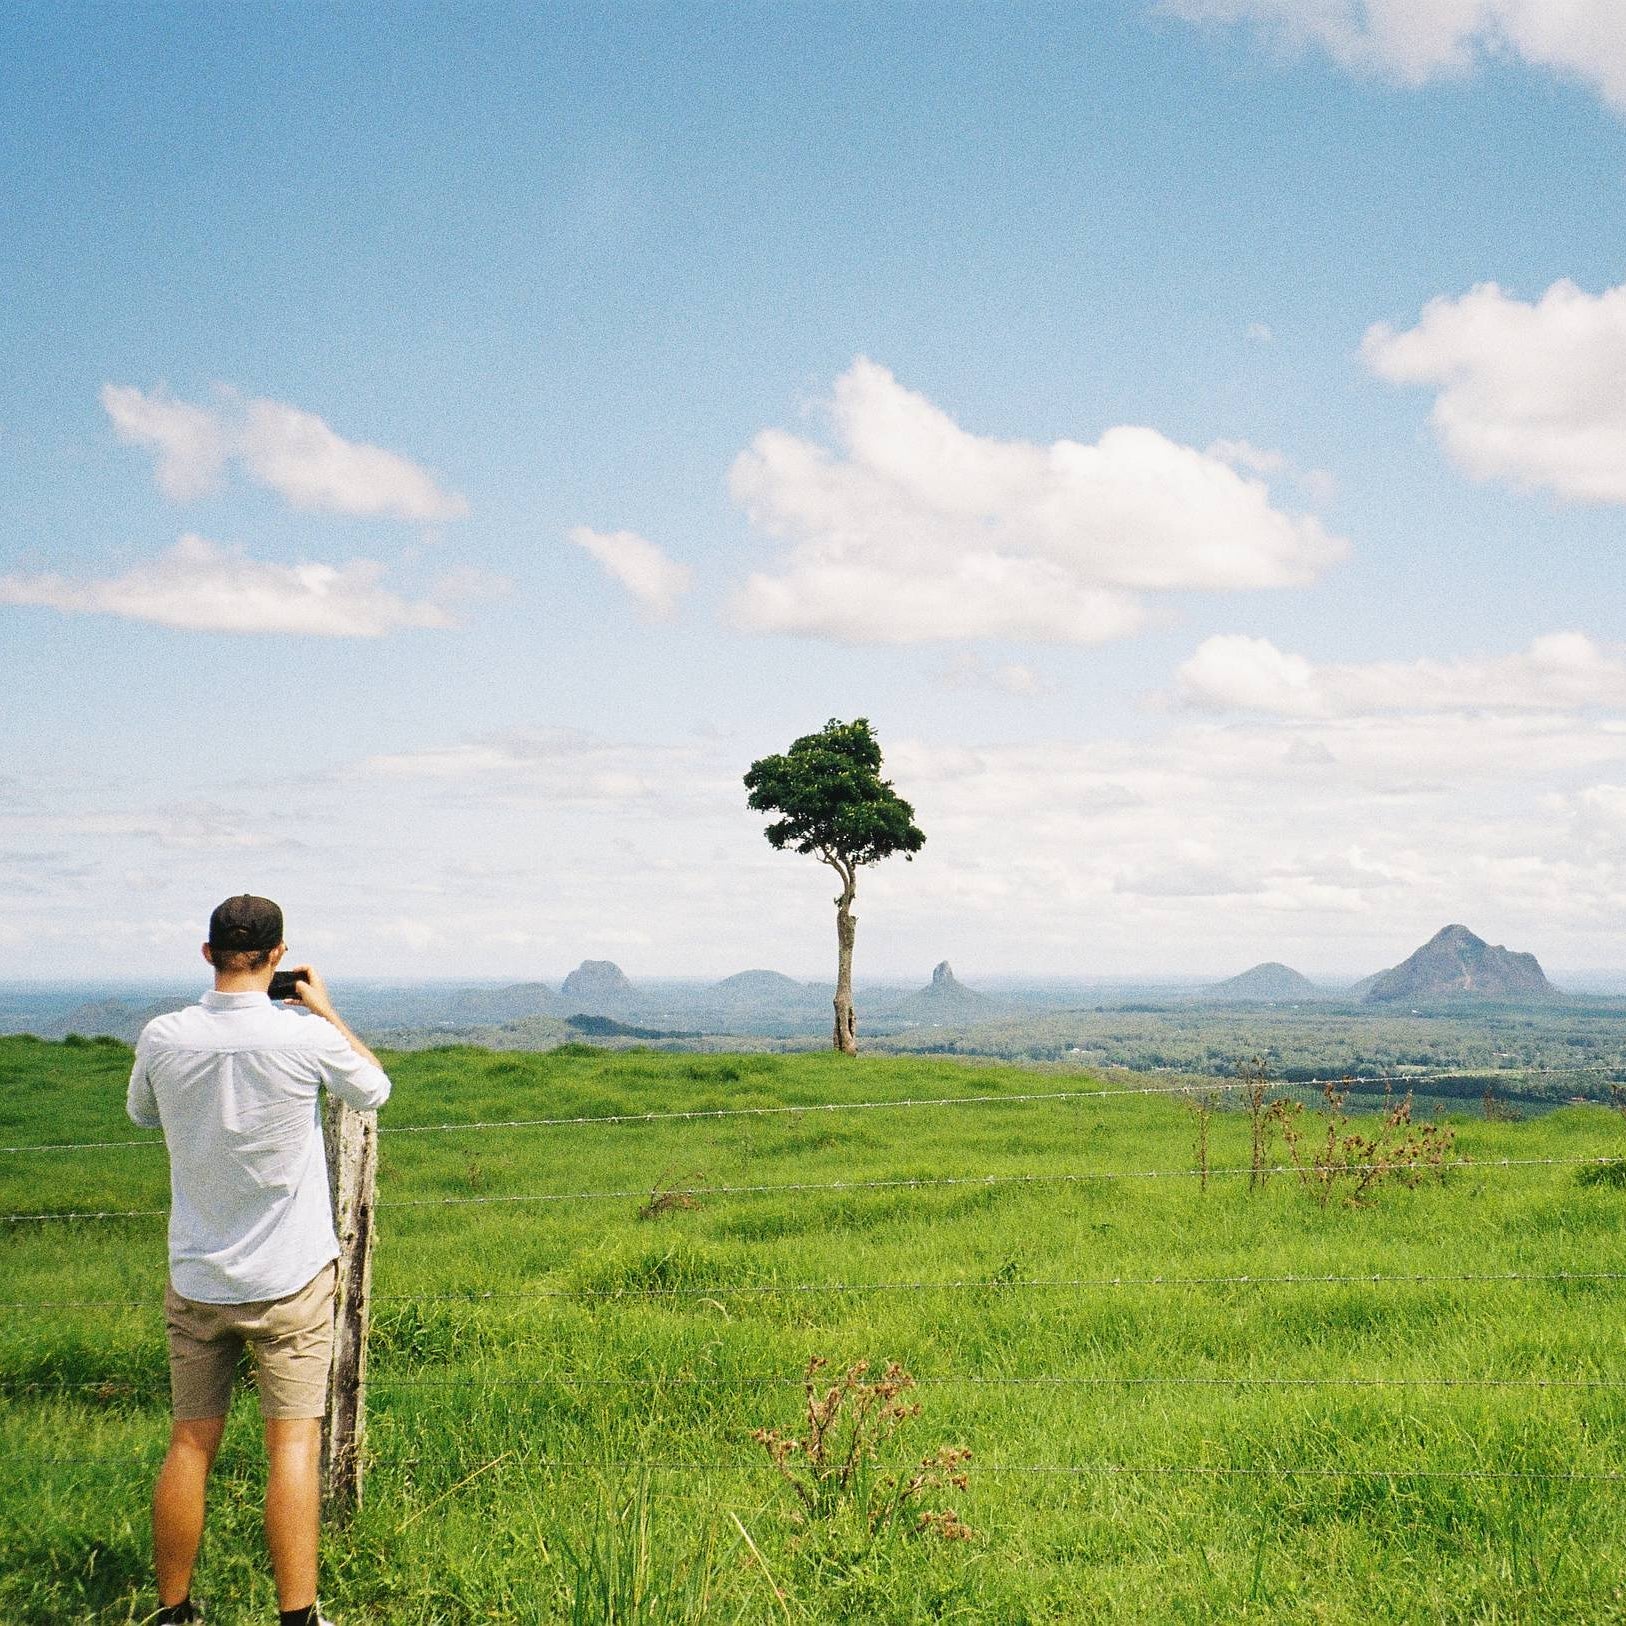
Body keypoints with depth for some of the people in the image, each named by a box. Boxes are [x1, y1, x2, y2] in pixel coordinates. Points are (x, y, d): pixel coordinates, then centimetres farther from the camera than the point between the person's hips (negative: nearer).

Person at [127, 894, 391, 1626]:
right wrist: (324, 1010, 15)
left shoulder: (162, 1038, -8)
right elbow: (374, 1090, 6)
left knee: (190, 1443, 11)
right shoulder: (304, 1036, -15)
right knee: (292, 1442, 1)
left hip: (195, 1279, 3)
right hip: (289, 1278, -3)